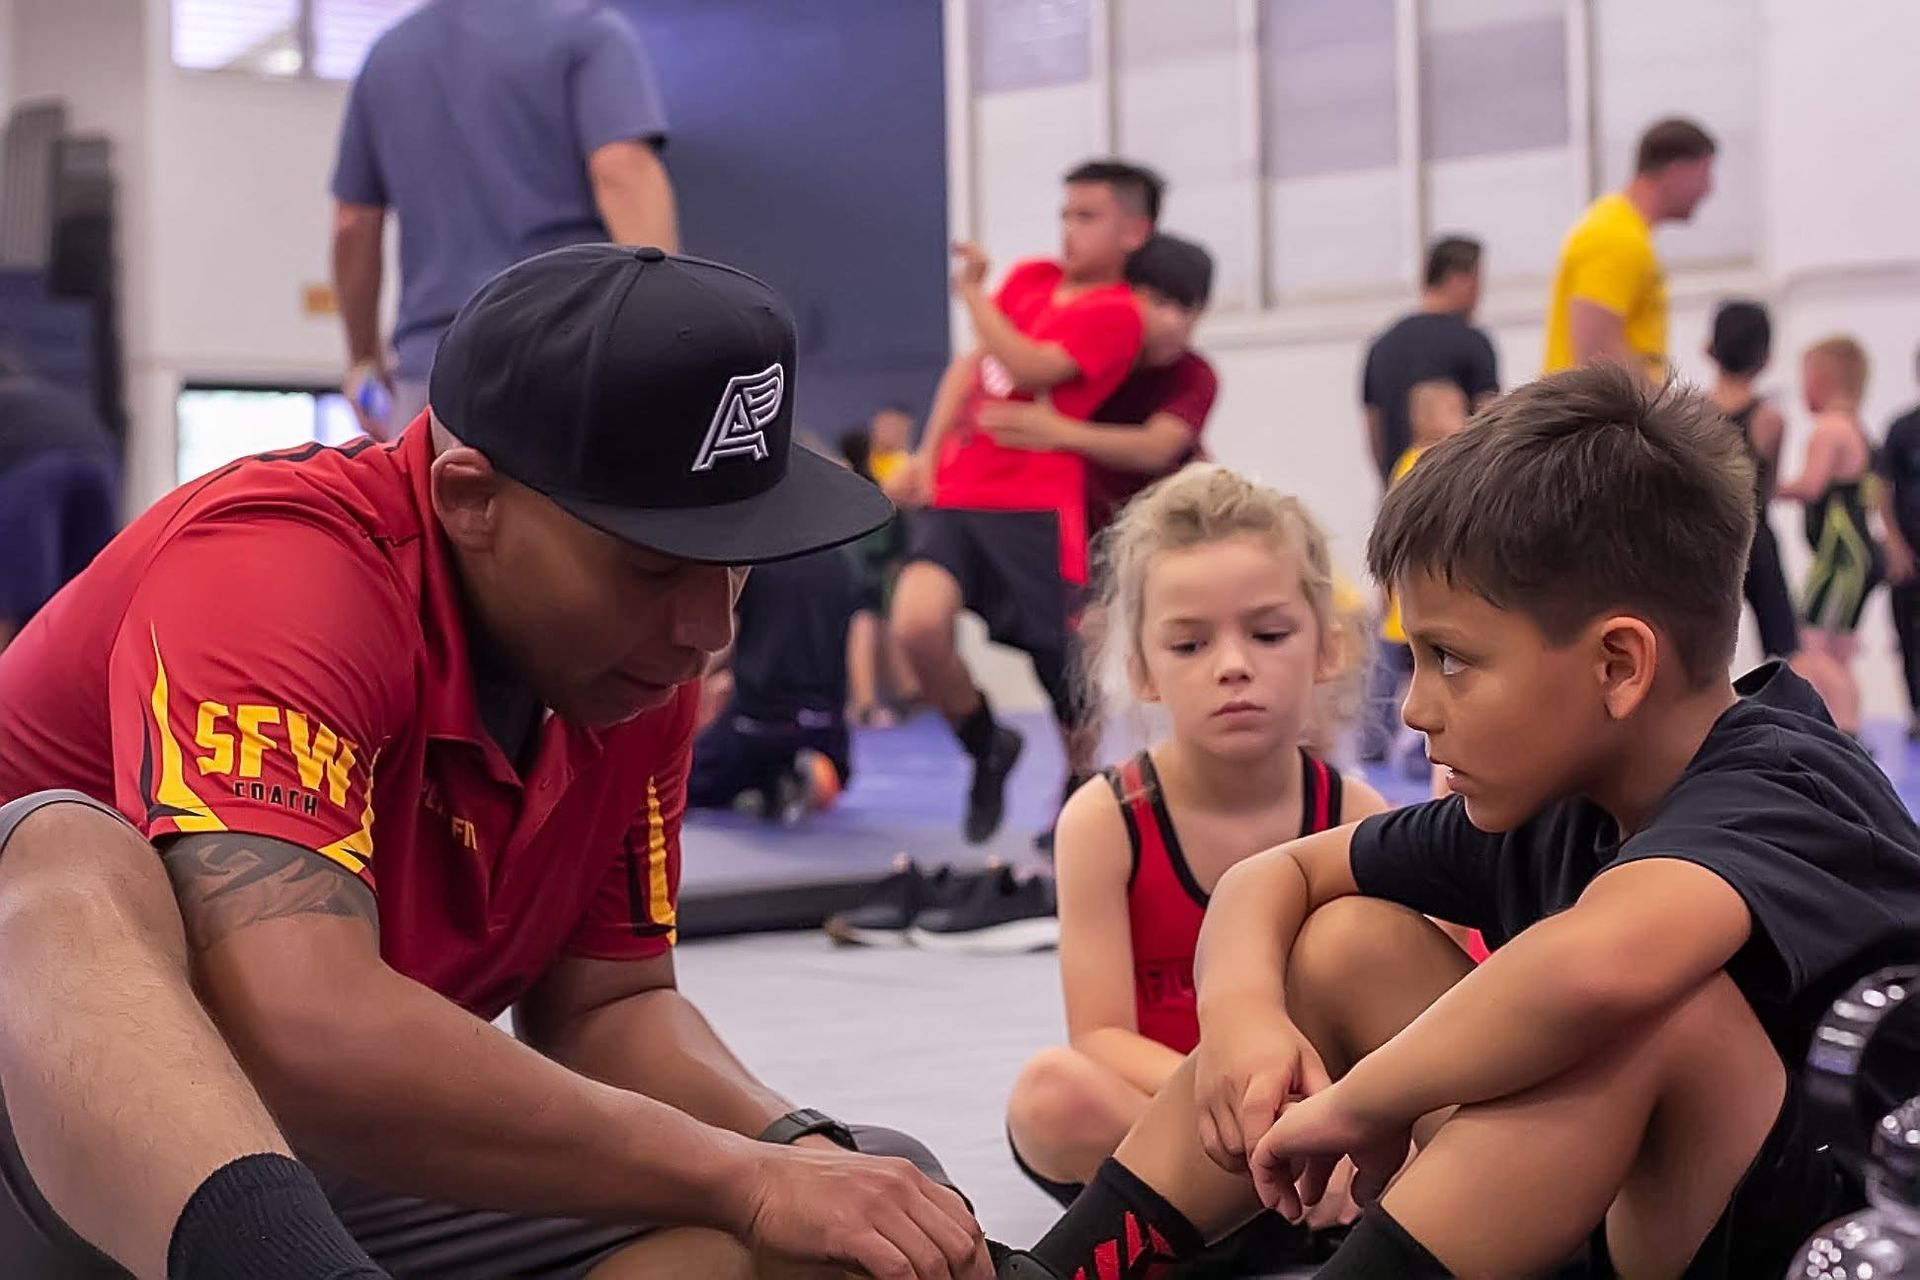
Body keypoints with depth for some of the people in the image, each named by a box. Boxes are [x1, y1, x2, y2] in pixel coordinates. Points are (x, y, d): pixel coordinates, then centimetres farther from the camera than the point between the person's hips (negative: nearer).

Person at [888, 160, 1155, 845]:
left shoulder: (1114, 314, -5)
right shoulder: (1030, 279, 17)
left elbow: (1030, 369, -18)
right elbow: (971, 364, 22)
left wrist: (972, 294, -14)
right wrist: (927, 454, 12)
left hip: (1036, 510, -5)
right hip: (955, 495, 5)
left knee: (1065, 673, 1)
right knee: (917, 623, -19)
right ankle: (988, 749, 8)